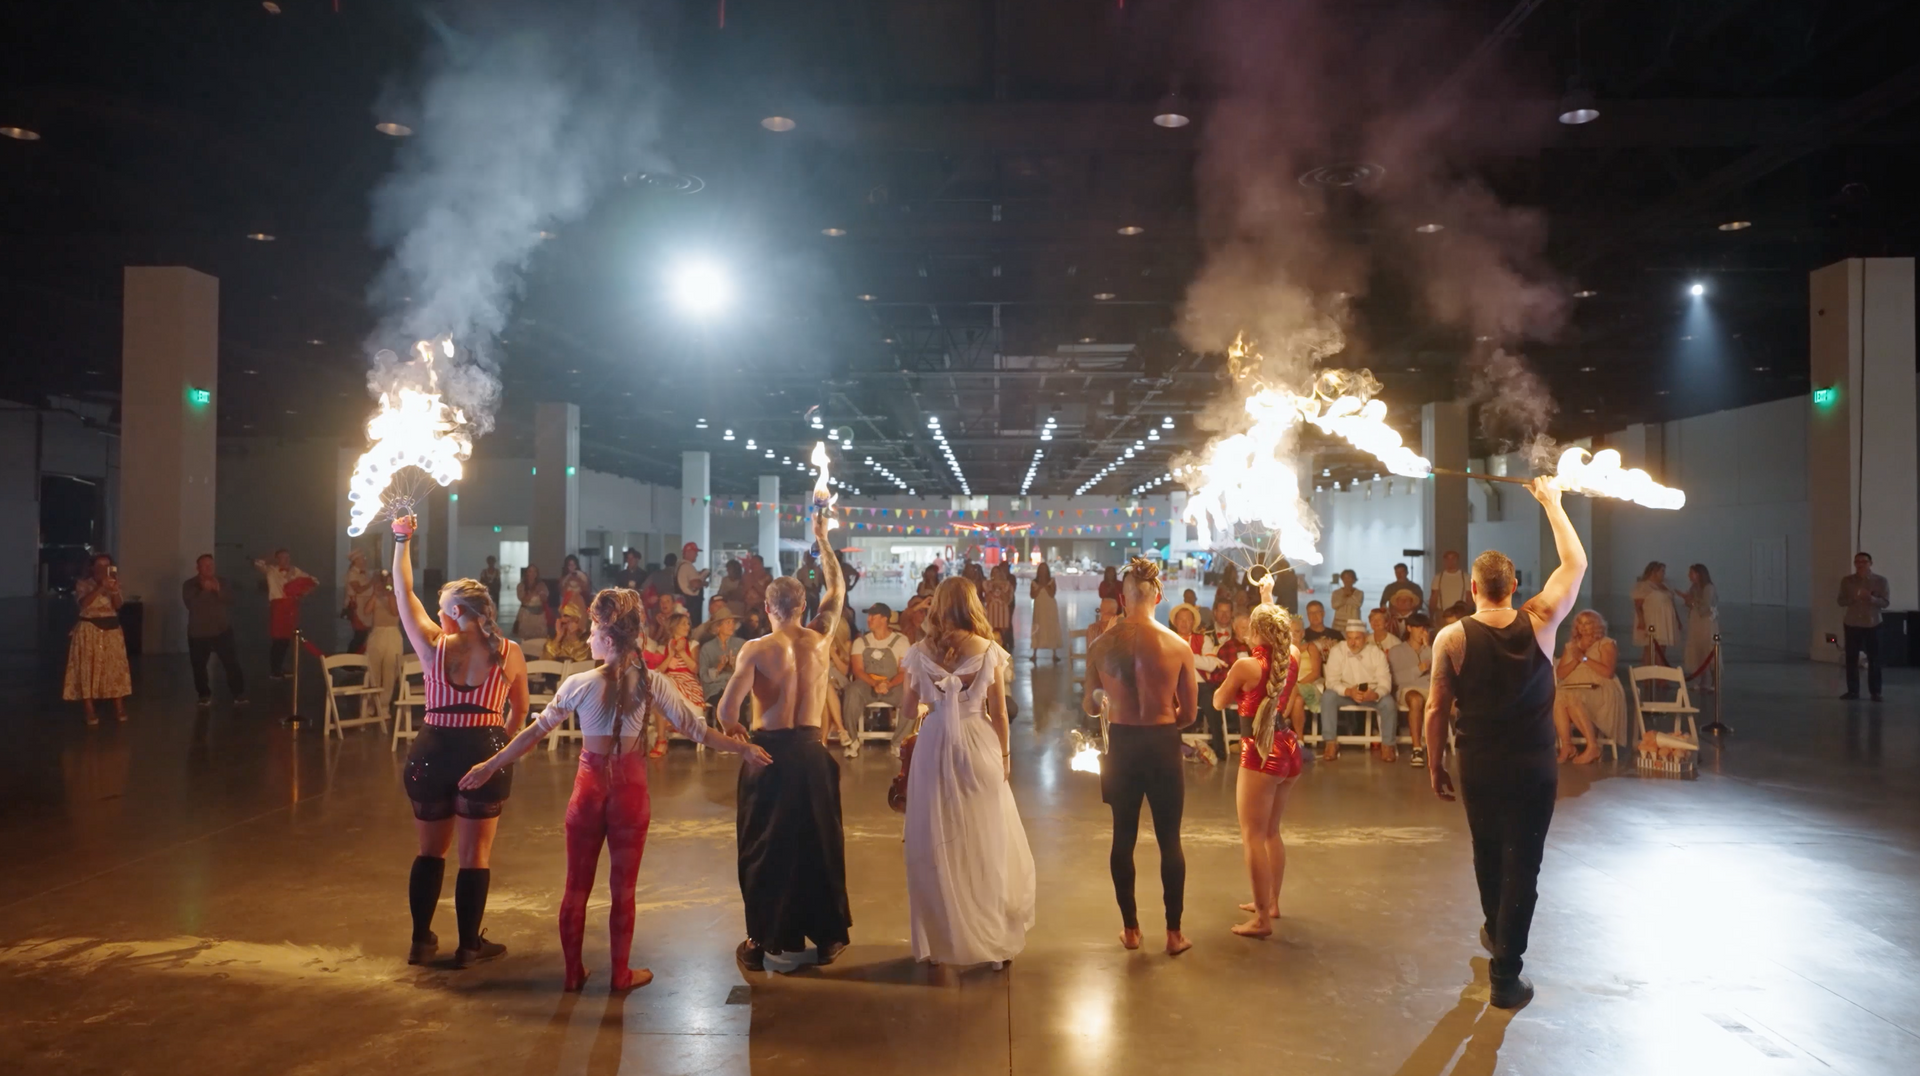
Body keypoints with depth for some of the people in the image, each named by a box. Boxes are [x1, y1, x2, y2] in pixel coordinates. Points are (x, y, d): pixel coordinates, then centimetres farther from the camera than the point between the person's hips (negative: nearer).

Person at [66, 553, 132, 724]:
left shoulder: (112, 585, 11)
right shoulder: (83, 585, -1)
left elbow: (118, 605, -4)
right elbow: (84, 603, -20)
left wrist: (114, 590, -21)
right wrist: (100, 587, -27)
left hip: (112, 631, 4)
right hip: (89, 631, -4)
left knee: (115, 668, 3)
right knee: (88, 669, -6)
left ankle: (119, 709, 7)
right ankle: (90, 712, -4)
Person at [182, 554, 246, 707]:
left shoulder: (221, 582, 6)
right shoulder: (189, 585, -1)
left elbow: (231, 599, -5)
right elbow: (191, 604, -16)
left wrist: (218, 590, -20)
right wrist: (204, 590, -24)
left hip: (222, 629, 0)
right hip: (198, 632, 0)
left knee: (231, 662, -6)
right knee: (199, 665, 3)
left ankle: (239, 693, -1)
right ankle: (204, 695, 16)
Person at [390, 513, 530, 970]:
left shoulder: (433, 645, -4)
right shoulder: (509, 652, -4)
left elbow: (404, 594, 9)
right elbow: (519, 710, 8)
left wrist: (401, 540, 18)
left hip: (433, 752, 1)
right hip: (485, 753, -1)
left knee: (429, 851, 18)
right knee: (476, 855, 7)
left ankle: (422, 940, 24)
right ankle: (469, 945, 14)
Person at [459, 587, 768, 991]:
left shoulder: (579, 684, -9)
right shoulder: (652, 683, -9)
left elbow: (534, 733, -1)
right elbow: (696, 730, -6)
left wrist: (490, 765, 10)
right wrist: (742, 748, 8)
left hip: (589, 790, 0)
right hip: (630, 791, 0)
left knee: (576, 888, 14)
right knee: (623, 889, 12)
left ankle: (573, 972, 24)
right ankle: (621, 973, 22)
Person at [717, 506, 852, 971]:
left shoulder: (757, 649, -9)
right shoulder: (821, 638, 0)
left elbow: (727, 709, -17)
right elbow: (838, 589, 17)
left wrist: (737, 735, 4)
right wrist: (823, 540, 27)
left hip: (767, 751, -2)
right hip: (811, 750, 2)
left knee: (765, 847, 8)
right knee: (818, 842, 13)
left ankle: (763, 941, 14)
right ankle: (825, 936, 21)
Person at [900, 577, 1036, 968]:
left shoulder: (920, 652, -3)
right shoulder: (988, 651, -7)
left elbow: (909, 709, 2)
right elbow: (998, 713, -3)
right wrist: (1004, 753, 9)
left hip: (933, 747, 2)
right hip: (977, 746, -1)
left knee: (936, 846, 12)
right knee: (986, 843, 10)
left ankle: (939, 938, 22)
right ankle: (993, 937, 16)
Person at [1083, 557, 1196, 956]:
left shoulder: (1101, 645, -7)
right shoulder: (1178, 646, -10)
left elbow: (1089, 707, 2)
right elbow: (1189, 713, -4)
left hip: (1121, 743, 2)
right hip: (1162, 744, -1)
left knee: (1123, 837, 14)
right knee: (1169, 839, 10)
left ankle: (1130, 929, 23)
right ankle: (1174, 933, 17)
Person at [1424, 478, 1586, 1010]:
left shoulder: (1451, 638, -11)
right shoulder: (1539, 622, -9)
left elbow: (1436, 710, -7)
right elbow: (1576, 563, 5)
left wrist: (1436, 766, 6)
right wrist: (1552, 503, 14)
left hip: (1478, 765, 1)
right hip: (1534, 766, -1)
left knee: (1488, 852, 22)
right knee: (1523, 862, 4)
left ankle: (1497, 933, 46)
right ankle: (1506, 973, 5)